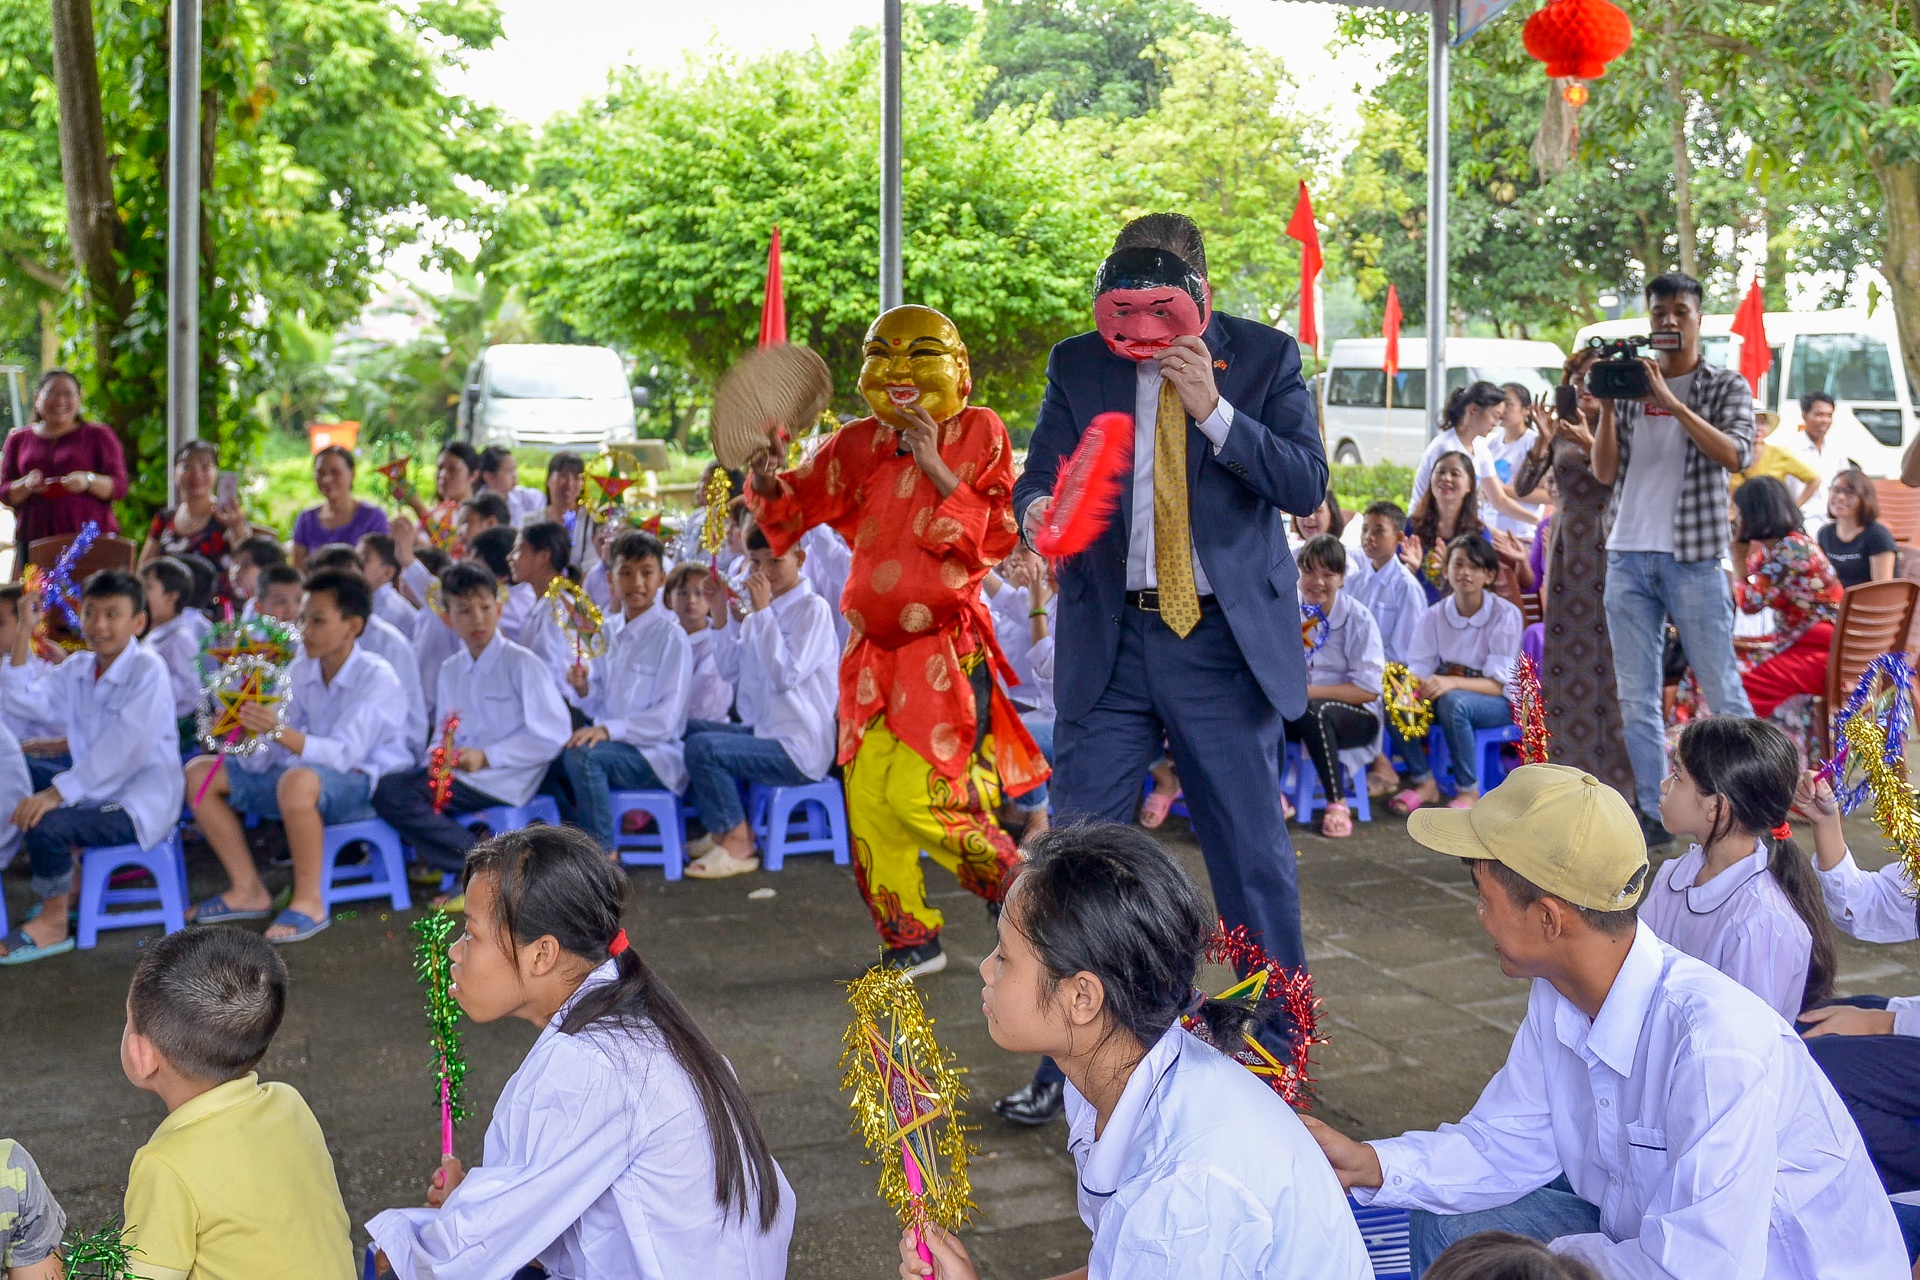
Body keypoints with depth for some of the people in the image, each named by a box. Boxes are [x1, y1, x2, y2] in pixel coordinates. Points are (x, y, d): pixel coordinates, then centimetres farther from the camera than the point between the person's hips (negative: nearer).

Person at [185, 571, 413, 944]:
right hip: (311, 776, 9)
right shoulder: (299, 672, 4)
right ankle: (248, 891, 3)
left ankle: (309, 902, -25)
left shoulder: (377, 679, -17)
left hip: (366, 783, -8)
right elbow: (266, 755, 2)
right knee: (199, 773, 5)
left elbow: (343, 754, -28)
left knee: (297, 780, -41)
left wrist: (280, 732, -41)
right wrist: (248, 733, -21)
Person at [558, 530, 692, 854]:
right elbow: (600, 705, 16)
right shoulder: (611, 632, 12)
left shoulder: (670, 635, -9)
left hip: (657, 754, -8)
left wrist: (609, 729, -25)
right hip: (615, 745, 8)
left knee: (581, 755, -29)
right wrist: (584, 688, -6)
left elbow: (668, 717, -15)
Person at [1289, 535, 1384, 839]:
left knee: (1312, 710, -38)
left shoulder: (1358, 618, -9)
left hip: (1355, 716, -3)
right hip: (1299, 714, 3)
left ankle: (1337, 803, -23)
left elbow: (1369, 689, -13)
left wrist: (1307, 691, -20)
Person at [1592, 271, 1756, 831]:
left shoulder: (1726, 386, 4)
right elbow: (1605, 472, 6)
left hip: (1693, 559, -3)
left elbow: (1735, 454, -14)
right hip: (1628, 558, 4)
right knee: (1637, 699, 5)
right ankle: (1653, 813, 13)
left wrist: (1670, 400, -20)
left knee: (1723, 690, -1)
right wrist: (1606, 405, -7)